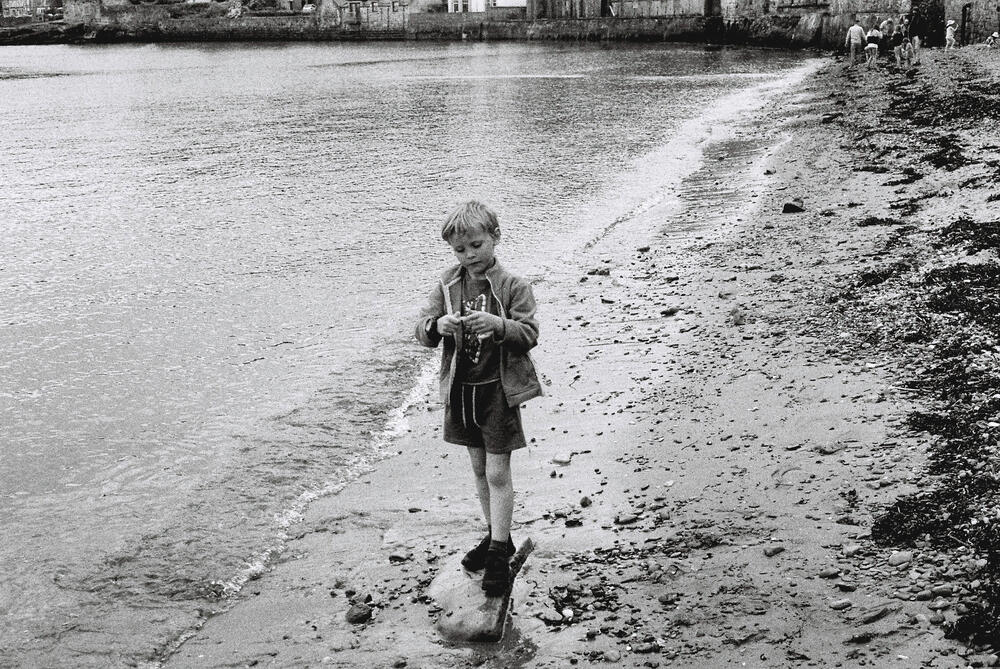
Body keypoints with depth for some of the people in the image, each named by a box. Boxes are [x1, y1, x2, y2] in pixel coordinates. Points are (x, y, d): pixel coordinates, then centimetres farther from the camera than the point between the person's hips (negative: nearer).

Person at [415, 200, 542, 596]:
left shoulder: (513, 286, -9)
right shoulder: (448, 283, 3)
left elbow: (530, 334, -14)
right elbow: (423, 332, 0)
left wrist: (497, 325, -32)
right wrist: (438, 325, -23)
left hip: (498, 389, -5)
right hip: (461, 389, 5)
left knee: (497, 473, -3)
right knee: (478, 469, 16)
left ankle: (499, 555, 3)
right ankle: (496, 536, 32)